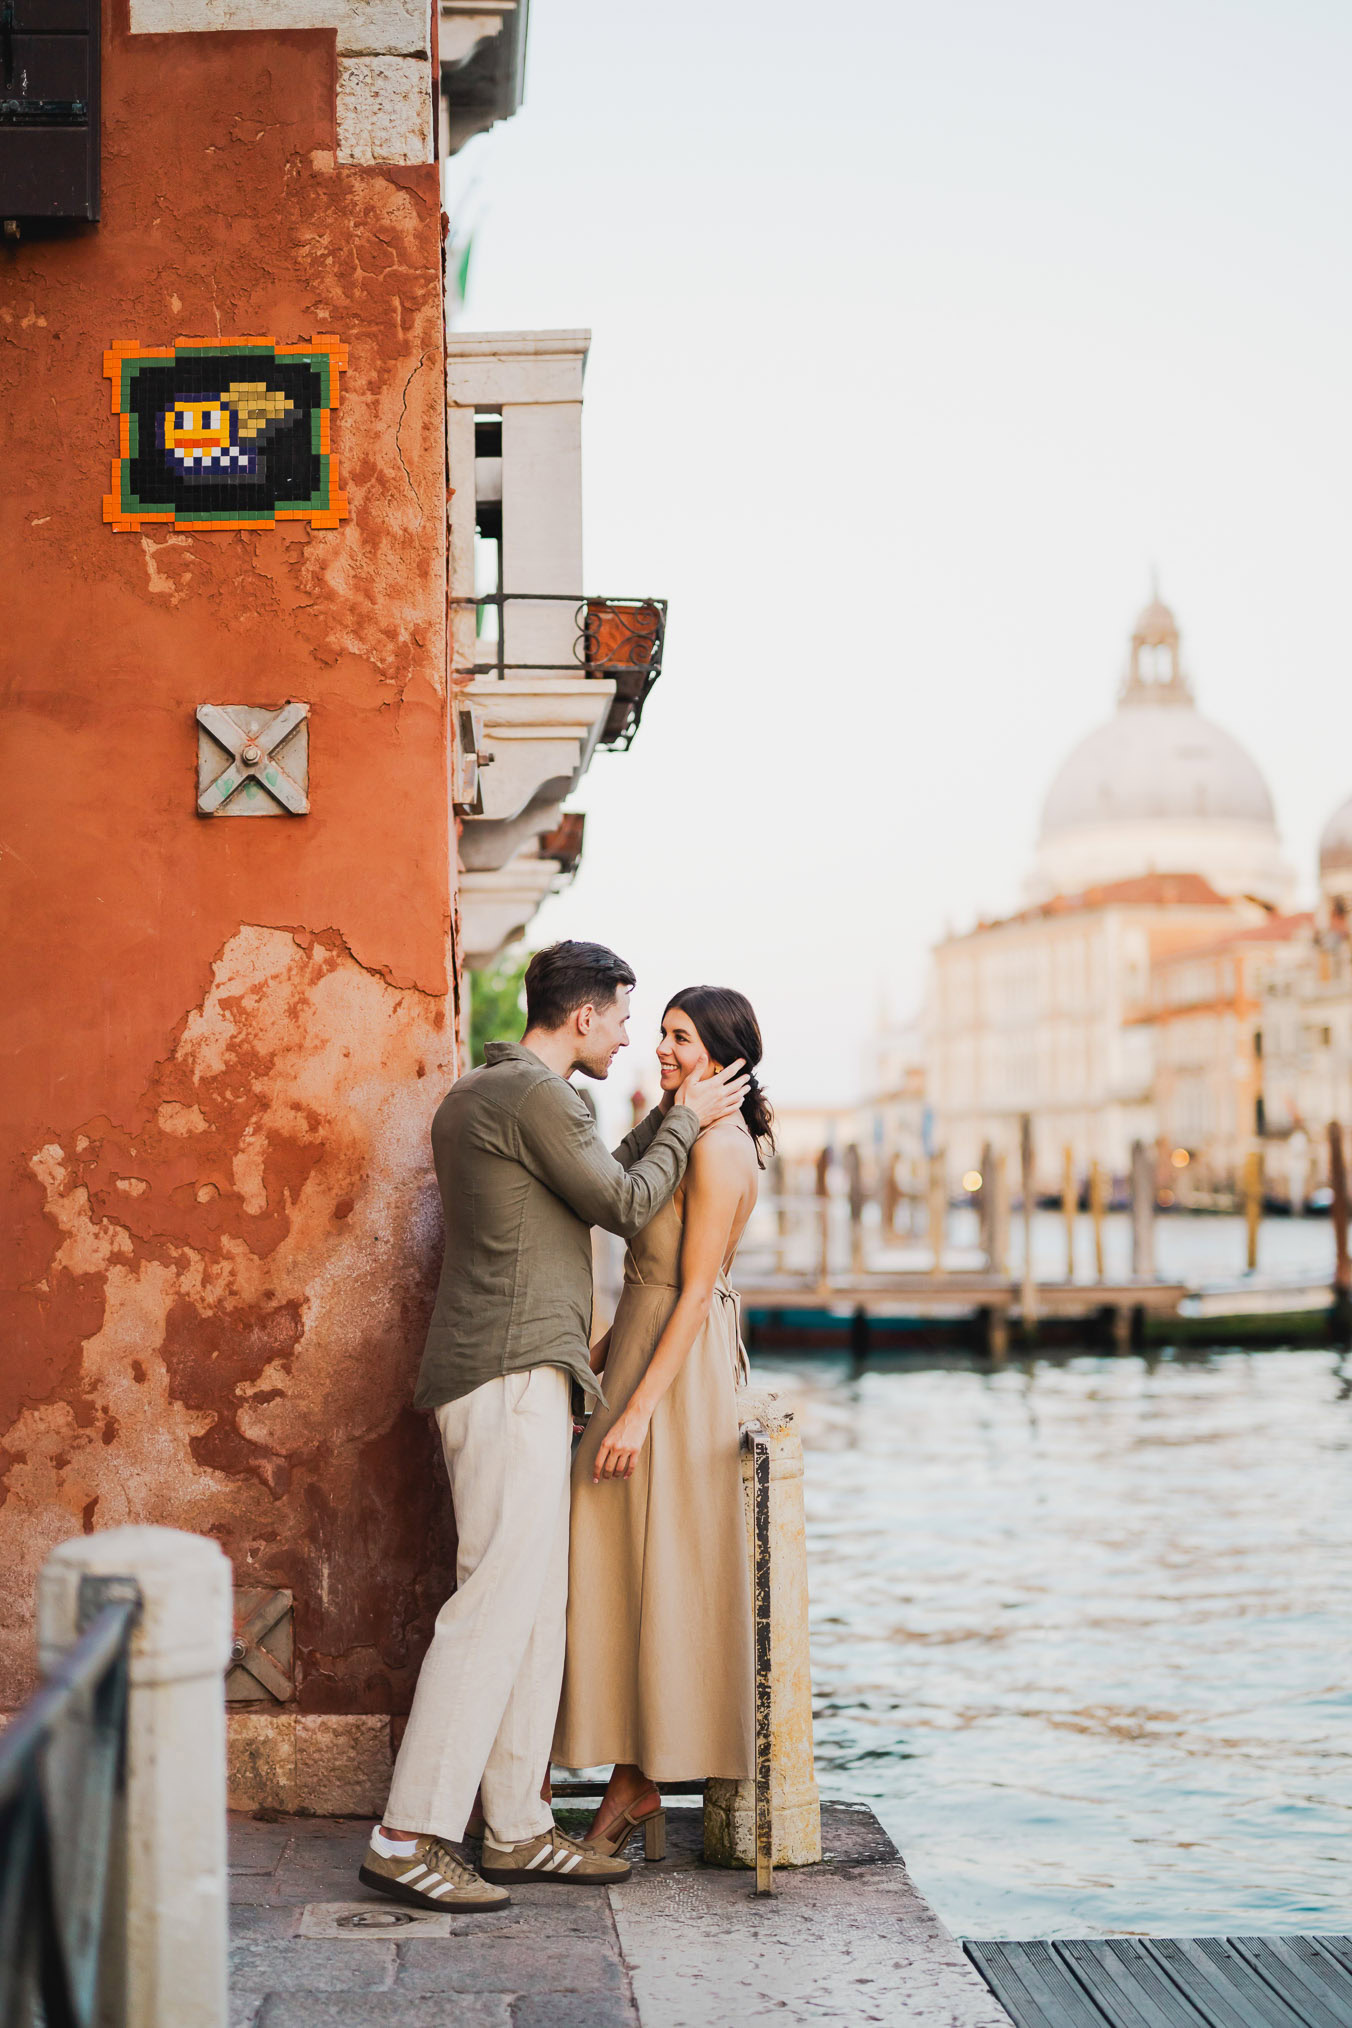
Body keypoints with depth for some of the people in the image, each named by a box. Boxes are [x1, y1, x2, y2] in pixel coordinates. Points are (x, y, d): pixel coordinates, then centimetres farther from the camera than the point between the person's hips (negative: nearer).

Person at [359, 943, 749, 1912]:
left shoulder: (477, 1094, 21)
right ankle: (409, 1838, -12)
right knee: (497, 1598, -12)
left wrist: (671, 1115, 25)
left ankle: (517, 1830, 14)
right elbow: (627, 1205, -7)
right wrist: (686, 1120, 6)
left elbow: (604, 1176, 28)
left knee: (537, 1608, 11)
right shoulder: (534, 1094, -12)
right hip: (513, 1372, -11)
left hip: (516, 1375, 11)